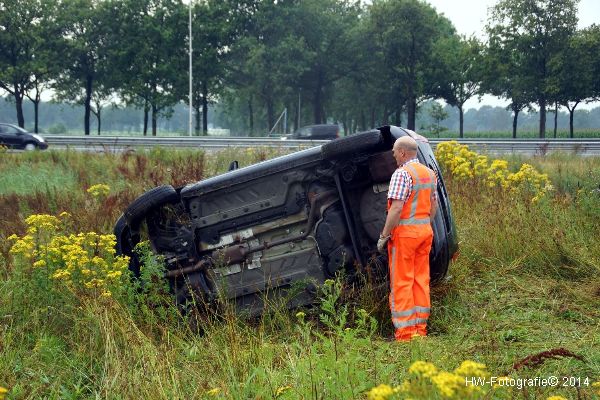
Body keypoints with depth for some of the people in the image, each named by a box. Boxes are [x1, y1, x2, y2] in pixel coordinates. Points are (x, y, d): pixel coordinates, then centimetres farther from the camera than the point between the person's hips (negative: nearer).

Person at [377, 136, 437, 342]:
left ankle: (405, 331, -3)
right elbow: (434, 206, 17)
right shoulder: (429, 173, 12)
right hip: (425, 231, 8)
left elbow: (396, 209, -20)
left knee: (401, 282, -3)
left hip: (405, 232, -8)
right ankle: (420, 328, 15)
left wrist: (384, 235, -15)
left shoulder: (402, 173, -14)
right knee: (421, 280, 11)